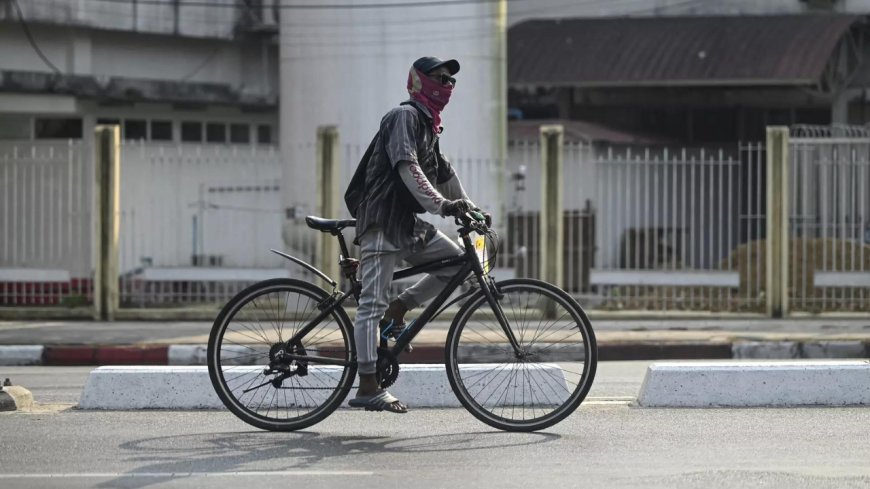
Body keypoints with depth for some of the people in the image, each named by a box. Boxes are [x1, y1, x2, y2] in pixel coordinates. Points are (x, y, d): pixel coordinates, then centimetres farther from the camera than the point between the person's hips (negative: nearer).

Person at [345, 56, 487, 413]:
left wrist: (469, 208, 19)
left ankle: (398, 309, 8)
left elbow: (443, 173, 27)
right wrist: (442, 205, -32)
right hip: (382, 221, -9)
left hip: (409, 222, 9)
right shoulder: (404, 117, -10)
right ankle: (368, 388, -13)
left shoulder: (428, 124, 20)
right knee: (372, 302, -10)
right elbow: (407, 168, -24)